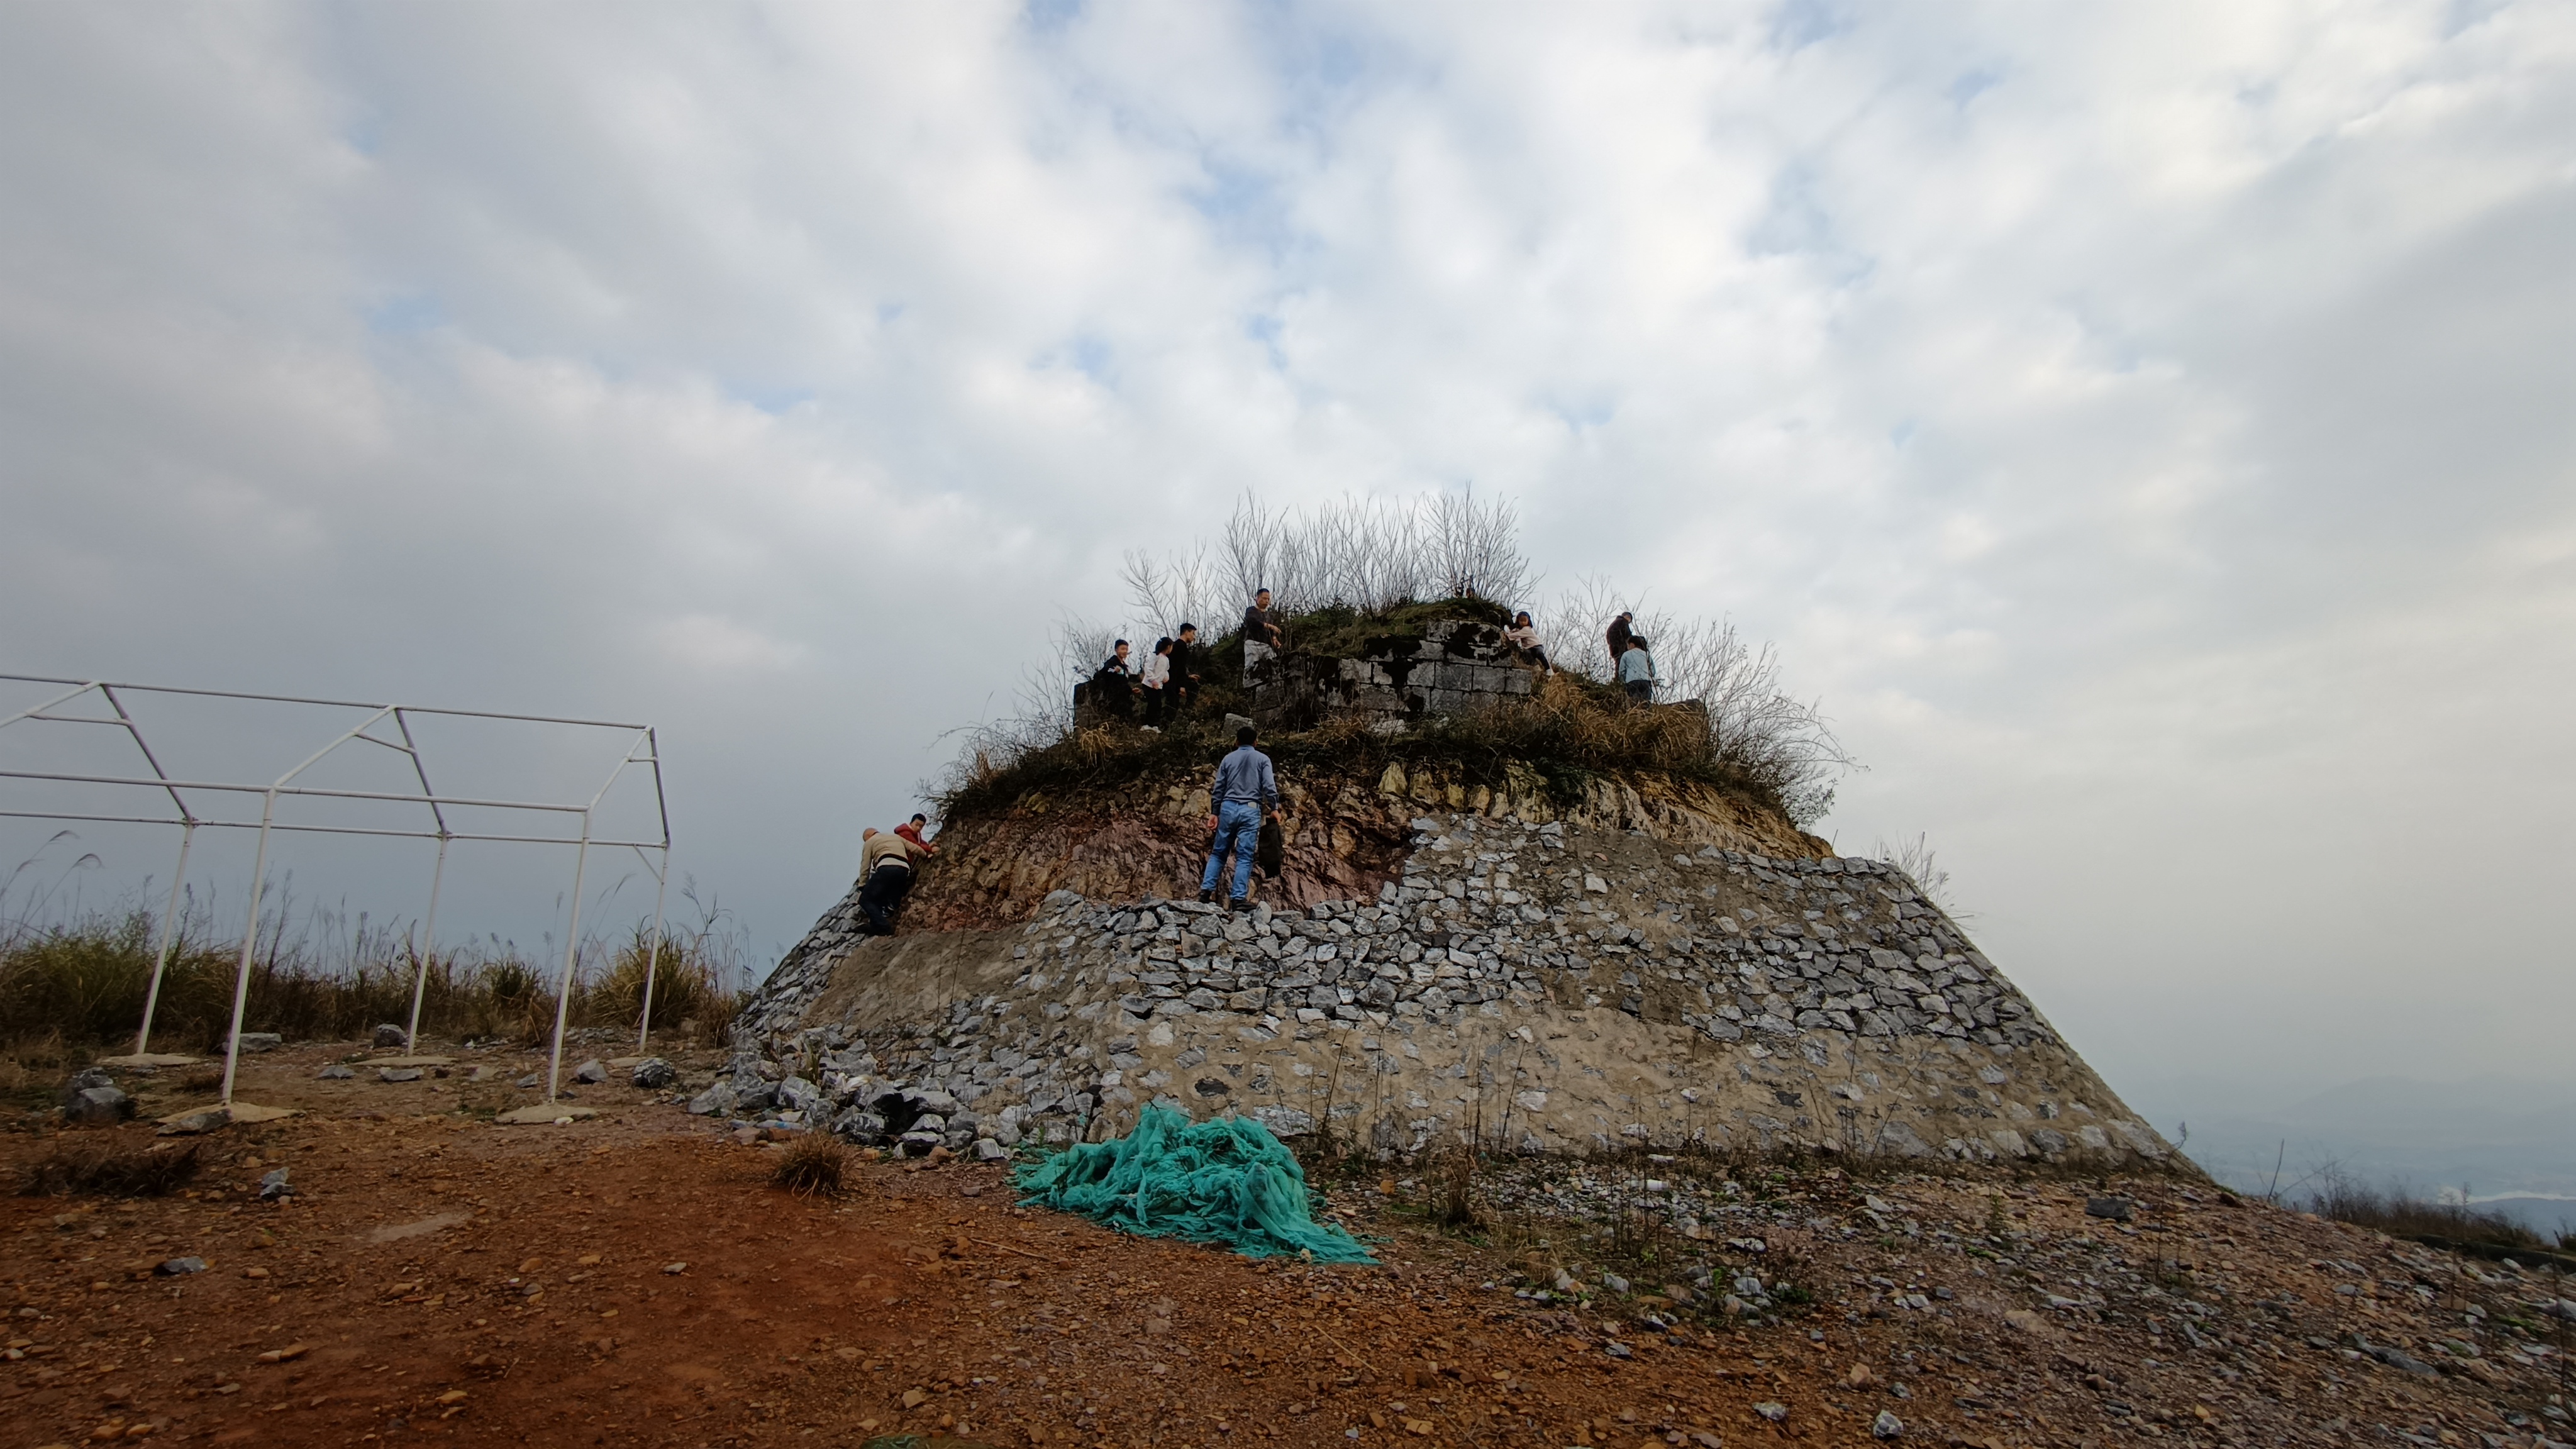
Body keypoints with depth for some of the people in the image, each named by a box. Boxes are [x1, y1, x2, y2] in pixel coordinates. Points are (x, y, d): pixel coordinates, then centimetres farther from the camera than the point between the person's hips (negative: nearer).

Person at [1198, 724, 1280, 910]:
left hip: (1228, 808, 3)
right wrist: (1274, 809, 9)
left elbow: (1218, 788, 10)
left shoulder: (1228, 759, 11)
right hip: (1250, 810, -2)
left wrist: (1215, 812, 17)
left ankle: (1206, 890, 4)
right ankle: (1238, 899, -8)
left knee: (1218, 852, 13)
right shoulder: (1263, 759, 5)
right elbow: (1270, 787, -4)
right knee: (1244, 857, -2)